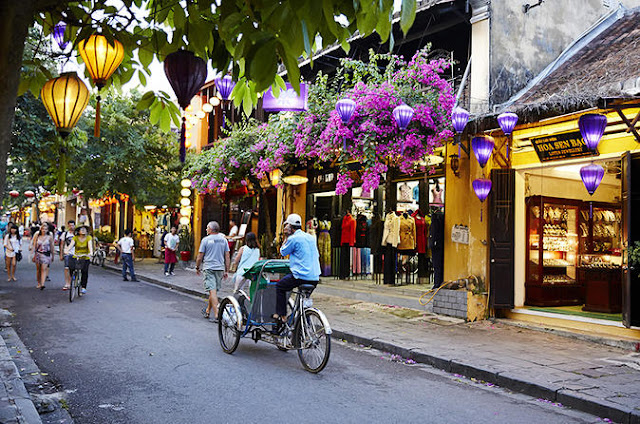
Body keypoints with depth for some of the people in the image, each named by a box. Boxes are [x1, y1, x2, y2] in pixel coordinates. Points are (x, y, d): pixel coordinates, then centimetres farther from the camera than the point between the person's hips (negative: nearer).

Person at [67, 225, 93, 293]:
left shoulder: (89, 238, -4)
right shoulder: (75, 237, -1)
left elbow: (90, 245, -19)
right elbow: (71, 244, -15)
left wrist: (91, 252, -38)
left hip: (85, 258, -1)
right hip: (76, 257, 1)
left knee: (85, 271, -11)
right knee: (71, 267, -24)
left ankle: (83, 287, -1)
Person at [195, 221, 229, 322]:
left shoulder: (206, 240, -5)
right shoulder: (224, 240, 7)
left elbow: (200, 256, -3)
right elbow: (227, 257, 7)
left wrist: (197, 267, 12)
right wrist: (226, 271, 12)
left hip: (209, 268, -4)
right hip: (220, 268, 5)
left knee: (212, 291, -7)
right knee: (214, 291, 16)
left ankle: (216, 314, -15)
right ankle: (207, 311, 30)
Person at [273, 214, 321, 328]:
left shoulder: (293, 238, -9)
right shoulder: (311, 237, 13)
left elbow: (283, 252, 6)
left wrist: (286, 236, 12)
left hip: (301, 277, -7)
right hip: (315, 278, 7)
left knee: (280, 286, 14)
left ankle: (281, 316, 10)